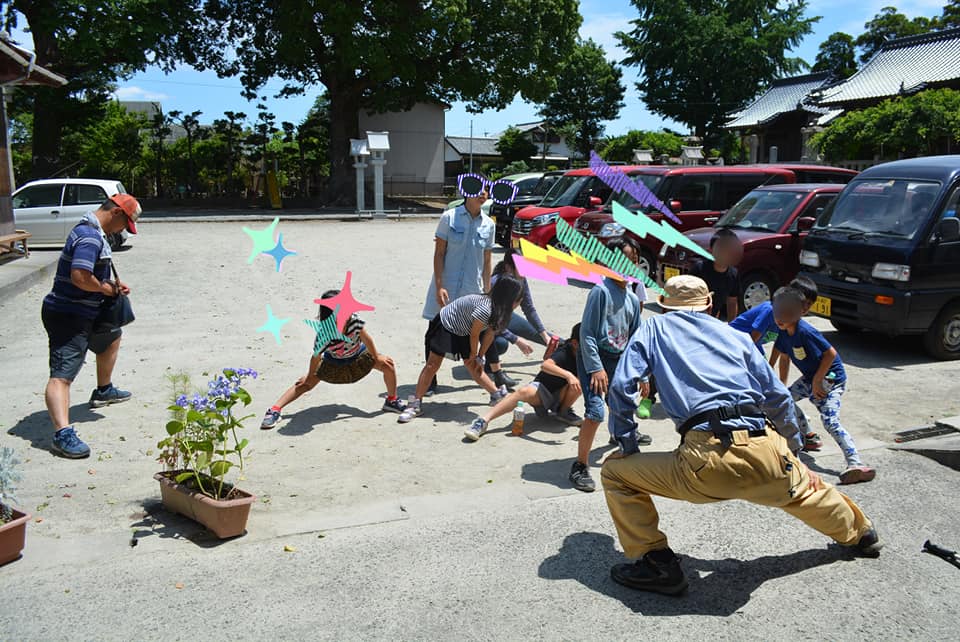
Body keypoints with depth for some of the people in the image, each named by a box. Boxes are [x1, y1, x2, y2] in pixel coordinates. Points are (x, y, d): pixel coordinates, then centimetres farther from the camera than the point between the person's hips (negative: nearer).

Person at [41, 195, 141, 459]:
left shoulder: (91, 231, 13)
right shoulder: (91, 237, -21)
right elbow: (80, 277, -32)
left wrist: (112, 284, 9)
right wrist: (106, 289, -16)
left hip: (84, 312, 11)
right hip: (67, 316, -11)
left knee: (112, 336, 33)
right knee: (62, 375, -20)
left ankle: (103, 391, 49)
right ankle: (63, 434, -31)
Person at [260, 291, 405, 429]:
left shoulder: (355, 321, -35)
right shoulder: (323, 338, -39)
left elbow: (366, 338, -19)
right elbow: (316, 358, -24)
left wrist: (376, 356, -7)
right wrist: (310, 376, -10)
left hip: (359, 354, 2)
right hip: (334, 362, -2)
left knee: (388, 364, -12)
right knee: (307, 383, -10)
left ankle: (392, 401, 9)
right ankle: (275, 410, -3)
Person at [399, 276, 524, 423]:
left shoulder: (499, 309, -9)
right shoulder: (485, 308, -37)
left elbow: (489, 334, -1)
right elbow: (474, 334, -24)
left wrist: (479, 357, 0)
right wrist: (474, 354, -7)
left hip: (463, 332, 8)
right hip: (445, 324, -8)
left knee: (473, 367, 7)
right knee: (433, 365, -6)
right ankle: (415, 404, -3)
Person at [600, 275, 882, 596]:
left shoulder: (654, 327, 16)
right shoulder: (736, 335, 23)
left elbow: (620, 386, 4)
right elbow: (779, 397, 22)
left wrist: (628, 447, 13)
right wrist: (792, 452, 32)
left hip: (706, 463, -5)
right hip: (767, 459, 5)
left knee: (615, 471, 12)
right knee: (803, 487, 38)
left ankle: (657, 564, 8)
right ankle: (860, 534, 62)